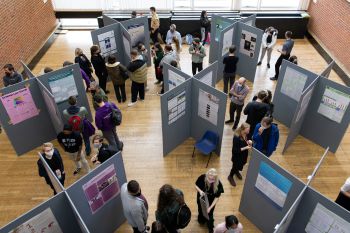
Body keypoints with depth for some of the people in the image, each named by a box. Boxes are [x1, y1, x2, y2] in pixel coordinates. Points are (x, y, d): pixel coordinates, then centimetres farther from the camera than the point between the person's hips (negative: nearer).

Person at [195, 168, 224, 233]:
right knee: (201, 210, 27)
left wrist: (210, 207, -29)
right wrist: (200, 191, -32)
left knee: (209, 214, 16)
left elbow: (217, 197, -24)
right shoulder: (202, 178, -32)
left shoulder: (218, 184, -35)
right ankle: (202, 220, 62)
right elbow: (196, 186, -12)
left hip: (210, 200, -2)